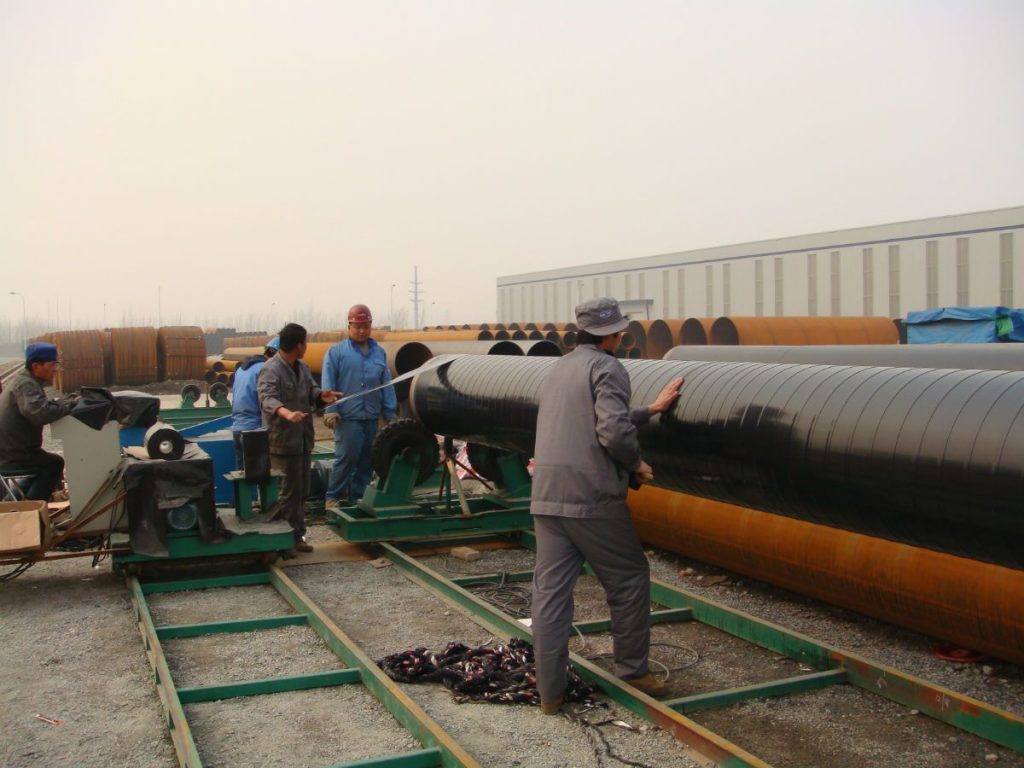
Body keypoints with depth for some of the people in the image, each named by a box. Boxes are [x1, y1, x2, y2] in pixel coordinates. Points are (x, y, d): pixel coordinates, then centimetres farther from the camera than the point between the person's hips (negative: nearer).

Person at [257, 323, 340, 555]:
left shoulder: (303, 368, 13)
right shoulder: (271, 369, -16)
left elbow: (311, 391, 15)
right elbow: (267, 398, -31)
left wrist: (321, 395, -10)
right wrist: (286, 413, -51)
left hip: (303, 439, 9)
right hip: (283, 441, -9)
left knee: (302, 491, 15)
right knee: (288, 491, -4)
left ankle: (296, 535, 26)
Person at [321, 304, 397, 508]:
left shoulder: (379, 352, 13)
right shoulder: (337, 351, 1)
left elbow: (386, 384, 13)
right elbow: (328, 383, -4)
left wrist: (390, 413, 10)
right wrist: (330, 410, -13)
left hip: (372, 417, 5)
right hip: (348, 416, -5)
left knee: (366, 459, 9)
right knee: (347, 457, -9)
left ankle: (358, 497, 20)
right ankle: (333, 497, 4)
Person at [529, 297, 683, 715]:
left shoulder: (561, 367, 19)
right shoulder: (607, 368, -8)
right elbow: (614, 433, -20)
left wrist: (649, 410, 28)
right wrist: (637, 465, -2)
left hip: (546, 496, 7)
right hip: (592, 499, -7)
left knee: (550, 590, 6)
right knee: (629, 579, 11)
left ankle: (549, 691, 10)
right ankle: (632, 670, 21)